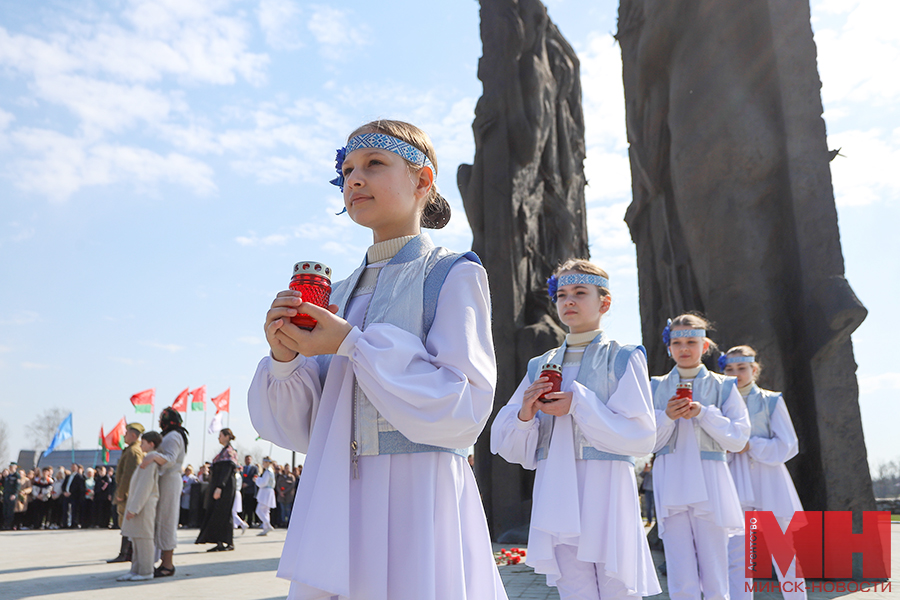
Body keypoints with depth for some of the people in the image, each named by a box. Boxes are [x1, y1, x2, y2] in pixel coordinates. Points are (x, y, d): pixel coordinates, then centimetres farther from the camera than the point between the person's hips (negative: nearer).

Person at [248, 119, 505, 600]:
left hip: (417, 503, -5)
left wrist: (352, 345, -15)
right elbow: (303, 431, 10)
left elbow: (464, 412, -15)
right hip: (334, 505, 5)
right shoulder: (341, 293, 11)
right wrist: (284, 357, -9)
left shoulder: (454, 275, -4)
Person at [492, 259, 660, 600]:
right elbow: (507, 444, 12)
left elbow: (642, 437, -7)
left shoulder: (624, 359, 2)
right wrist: (525, 415, -9)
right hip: (556, 495, 4)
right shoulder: (540, 366, 13)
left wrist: (578, 404, -13)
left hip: (606, 492, -3)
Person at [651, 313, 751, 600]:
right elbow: (649, 442, 7)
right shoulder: (657, 386, 10)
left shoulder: (723, 386, 8)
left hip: (709, 482, 0)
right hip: (671, 483, 1)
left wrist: (702, 413, -12)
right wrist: (667, 417, -11)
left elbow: (738, 438, 0)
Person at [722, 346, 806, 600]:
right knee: (735, 557, -3)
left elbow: (788, 446, -2)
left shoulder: (771, 401, 4)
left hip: (769, 484, -2)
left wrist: (749, 446, -13)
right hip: (737, 486, 2)